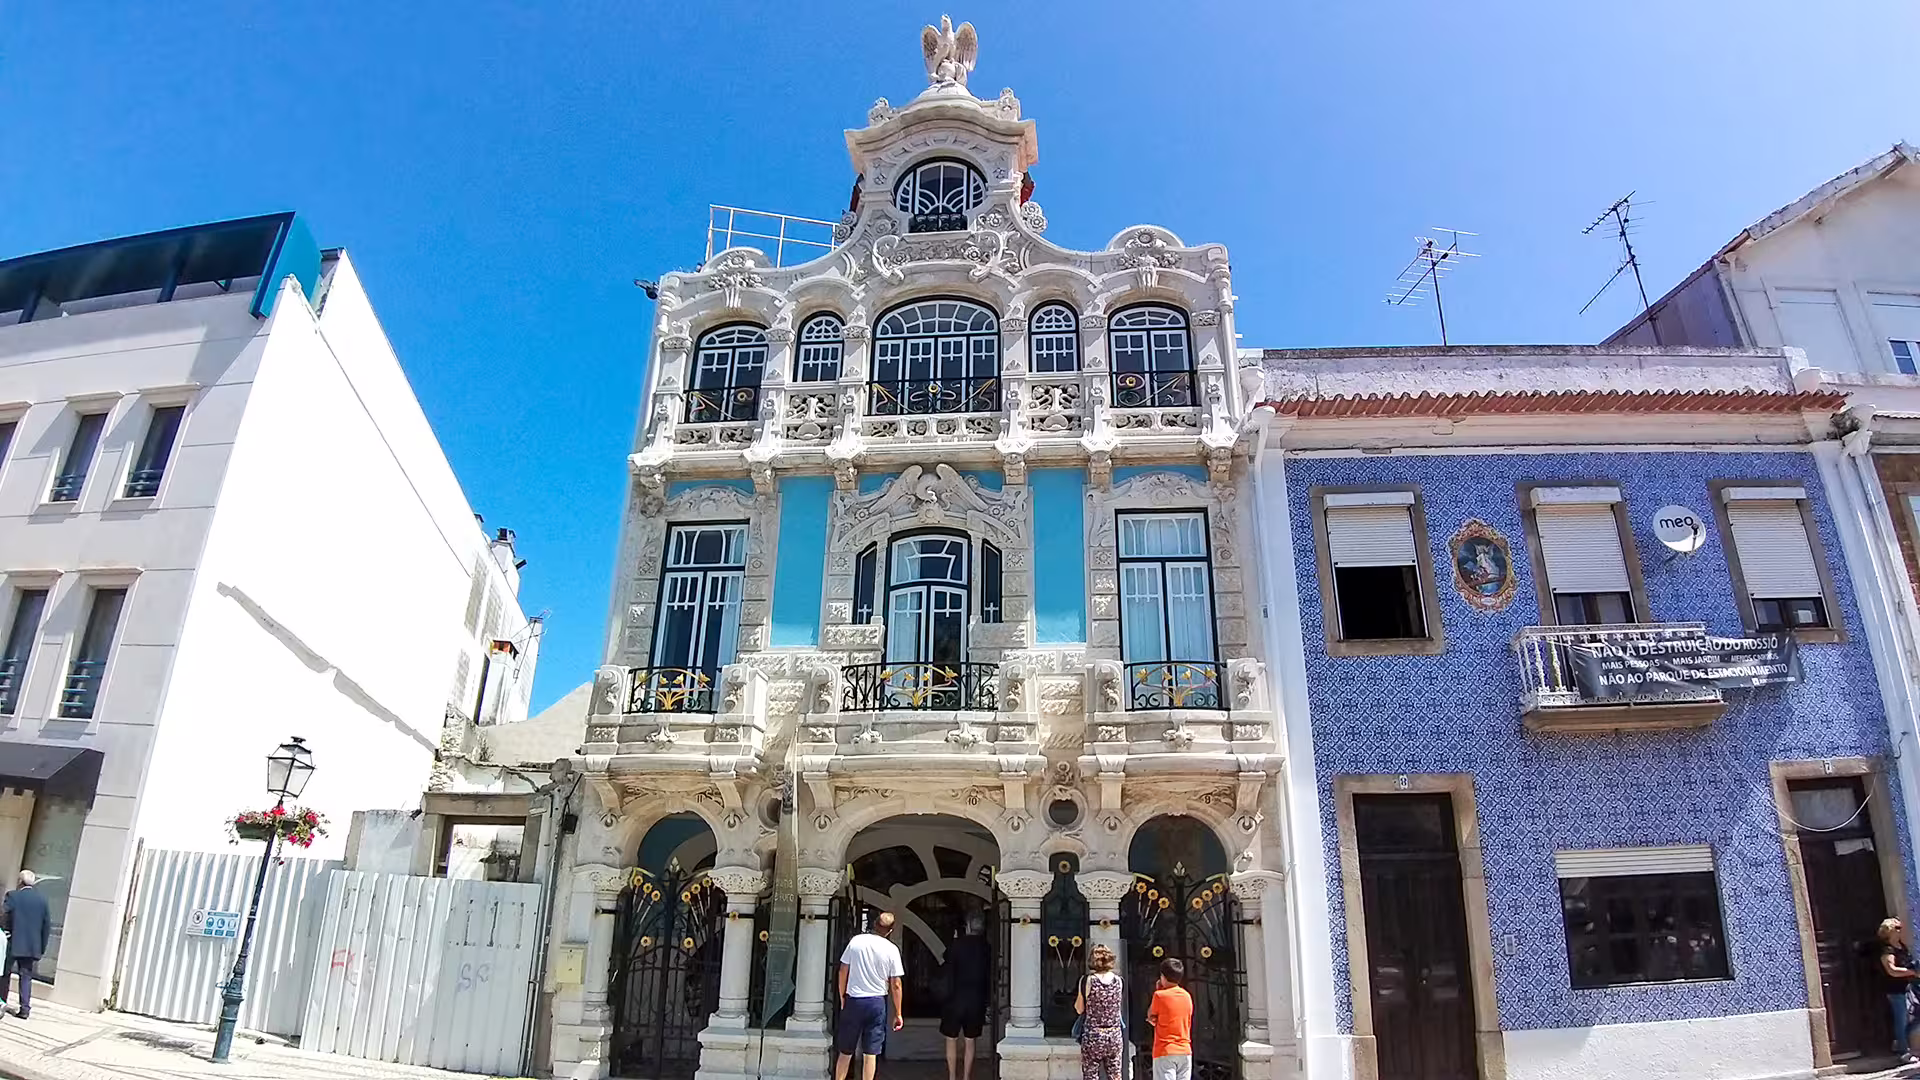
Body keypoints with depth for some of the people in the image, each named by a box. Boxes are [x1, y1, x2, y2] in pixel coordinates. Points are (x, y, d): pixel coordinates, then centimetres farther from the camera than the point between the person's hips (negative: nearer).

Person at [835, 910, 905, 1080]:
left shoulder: (856, 941, -5)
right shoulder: (892, 950, -8)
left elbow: (843, 972, 1)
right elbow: (895, 985, -4)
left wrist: (842, 998, 14)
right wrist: (897, 1013, 5)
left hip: (853, 1001, 1)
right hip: (876, 1002, -1)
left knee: (845, 1051, 12)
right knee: (871, 1053, 6)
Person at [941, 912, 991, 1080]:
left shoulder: (956, 945, -9)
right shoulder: (986, 948, 0)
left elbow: (950, 973, -9)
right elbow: (989, 976, 4)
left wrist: (948, 996, -2)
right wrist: (985, 1002, 11)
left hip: (956, 998, -3)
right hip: (976, 1000, 3)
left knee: (951, 1039, 8)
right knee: (969, 1041, 12)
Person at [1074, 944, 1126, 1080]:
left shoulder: (1088, 980, -9)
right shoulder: (1118, 980, -1)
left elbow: (1079, 1009, -2)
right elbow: (1119, 1006, 11)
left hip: (1093, 1036, -3)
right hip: (1115, 1035, 3)